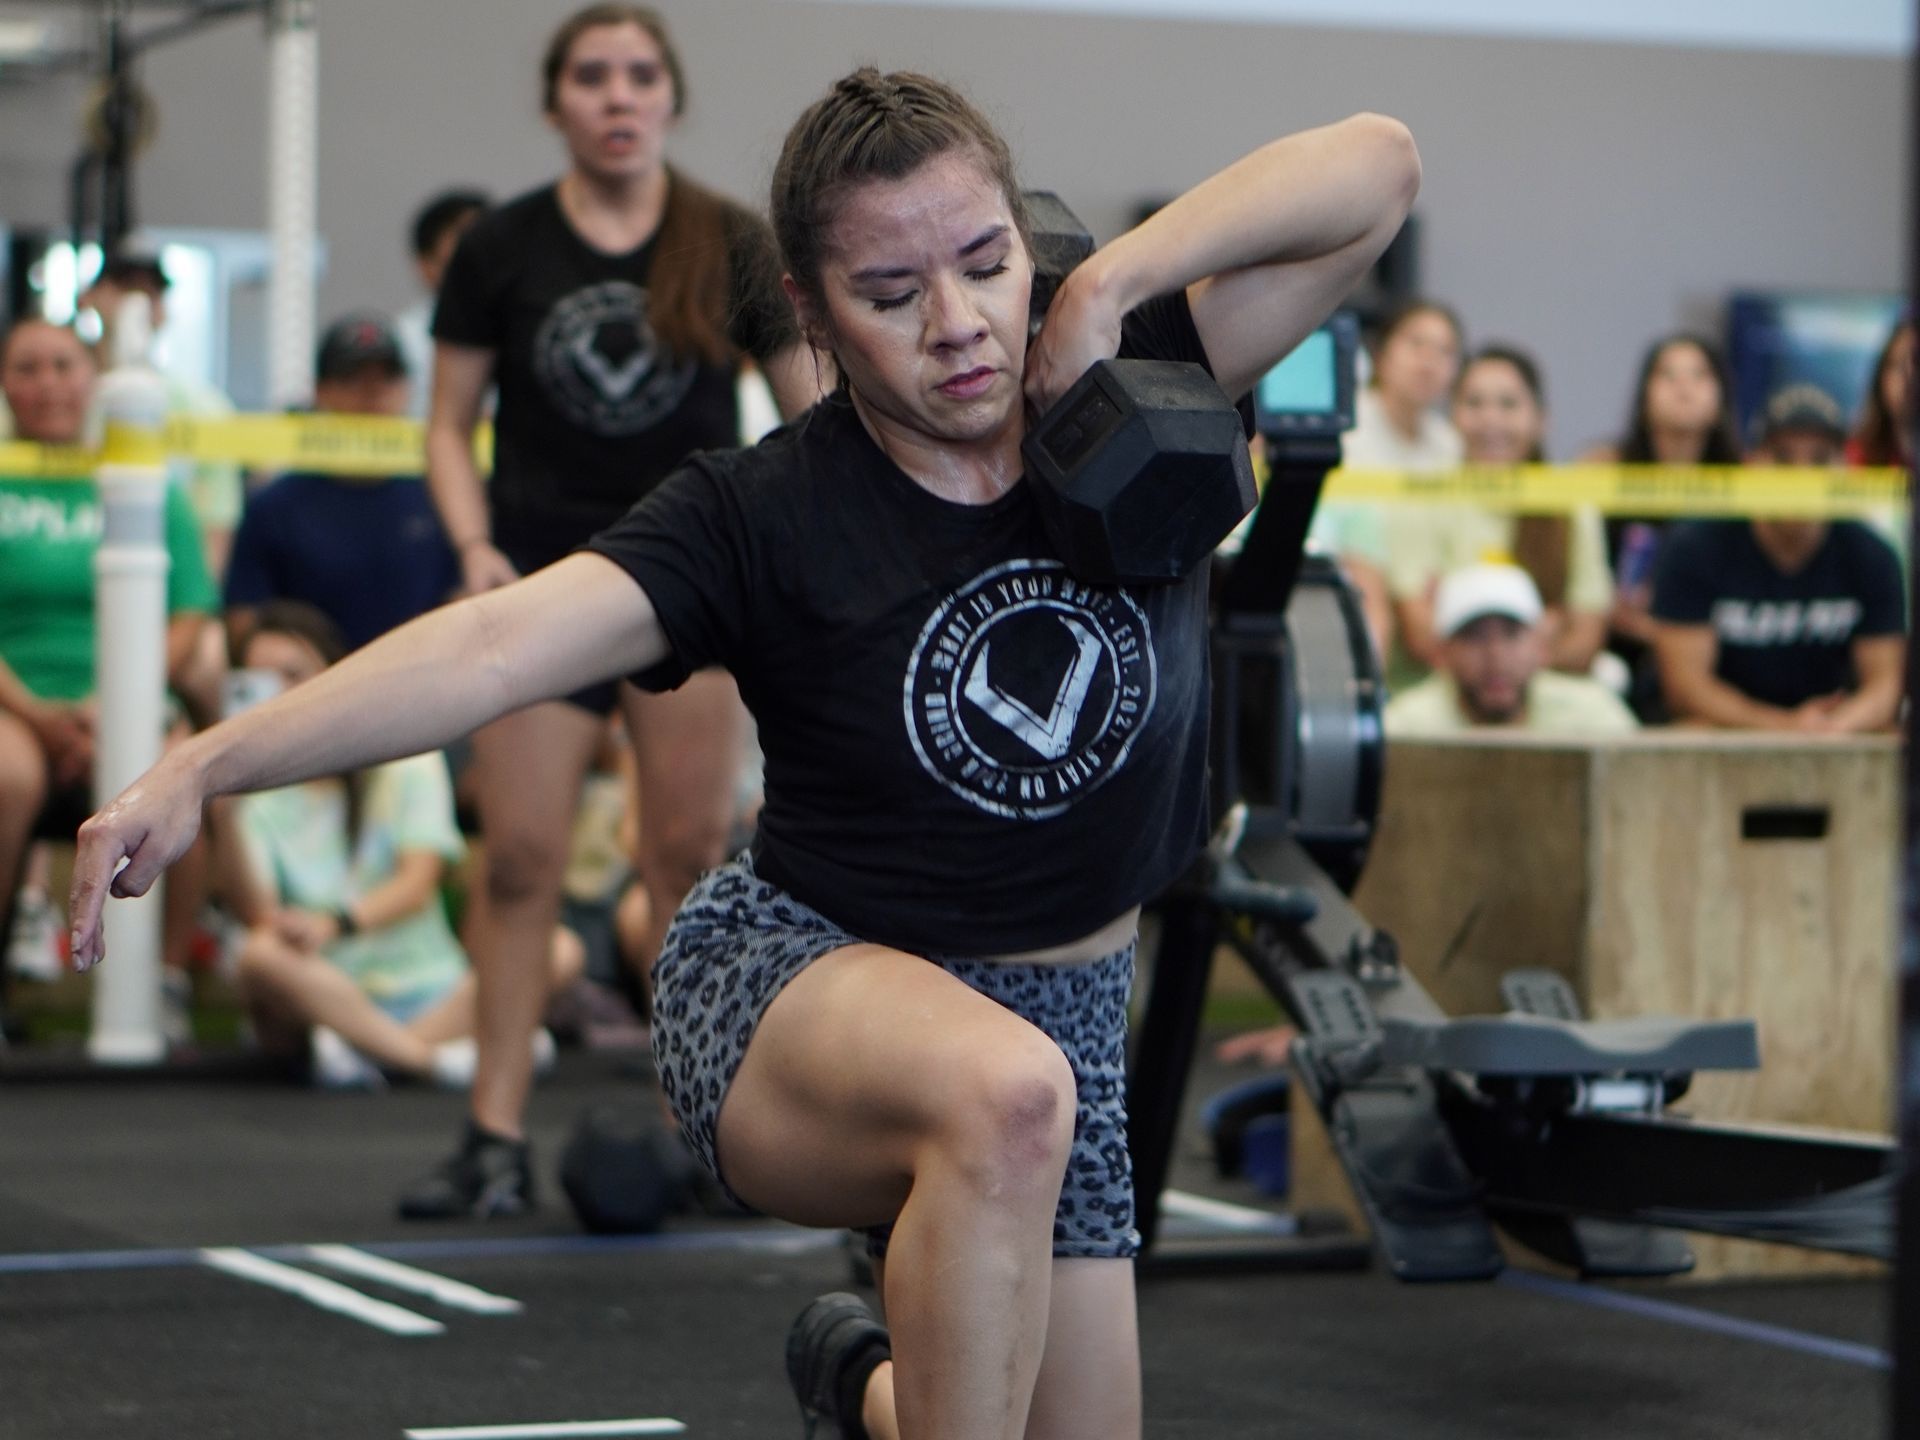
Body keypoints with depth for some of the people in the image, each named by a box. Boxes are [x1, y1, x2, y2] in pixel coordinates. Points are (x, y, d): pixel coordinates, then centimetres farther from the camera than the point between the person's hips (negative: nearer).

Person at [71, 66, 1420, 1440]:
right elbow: (496, 644, -28)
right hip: (796, 976, -5)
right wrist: (200, 768, -39)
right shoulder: (765, 516, -16)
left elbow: (1375, 165, -13)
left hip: (1068, 1007, 5)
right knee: (1002, 1095, -40)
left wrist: (1111, 284, -23)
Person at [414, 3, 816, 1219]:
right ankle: (496, 1138, -1)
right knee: (520, 853, -5)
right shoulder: (502, 250, 3)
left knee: (692, 848, 0)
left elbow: (813, 414, 6)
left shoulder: (731, 246, 3)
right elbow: (452, 424, 8)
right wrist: (474, 546, -8)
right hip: (544, 576, 0)